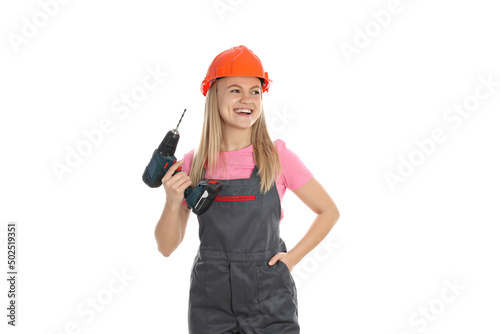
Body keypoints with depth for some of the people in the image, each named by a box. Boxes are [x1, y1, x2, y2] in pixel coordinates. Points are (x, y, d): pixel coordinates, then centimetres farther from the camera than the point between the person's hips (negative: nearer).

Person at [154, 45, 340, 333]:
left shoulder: (278, 157, -5)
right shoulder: (192, 164, -2)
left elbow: (329, 212, 5)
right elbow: (167, 247, 2)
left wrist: (292, 258, -3)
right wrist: (173, 202, -15)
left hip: (269, 298, -1)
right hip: (210, 302, 1)